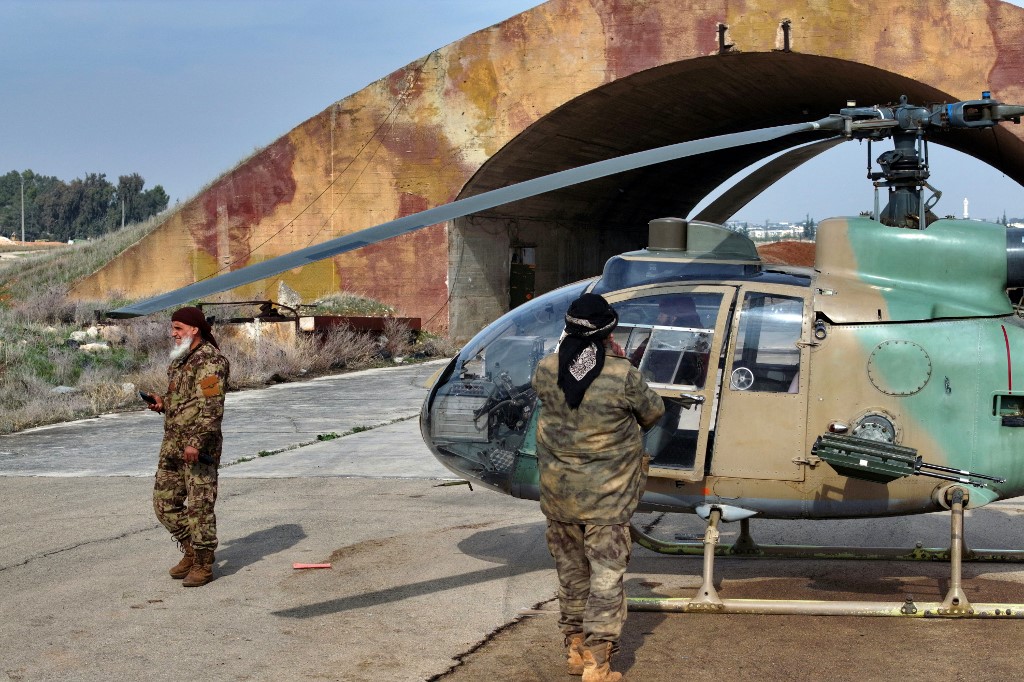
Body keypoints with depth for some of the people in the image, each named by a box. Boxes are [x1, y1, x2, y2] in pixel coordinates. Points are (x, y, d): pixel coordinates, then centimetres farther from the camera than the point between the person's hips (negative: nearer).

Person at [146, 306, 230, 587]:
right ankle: (192, 553, 25)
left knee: (200, 505, -3)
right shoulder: (179, 360, 17)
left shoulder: (209, 360, -13)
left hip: (199, 446, -10)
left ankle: (203, 564, 6)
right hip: (172, 444, 10)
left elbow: (212, 407, -21)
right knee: (165, 503, 12)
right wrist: (163, 403, 7)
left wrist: (197, 442, -27)